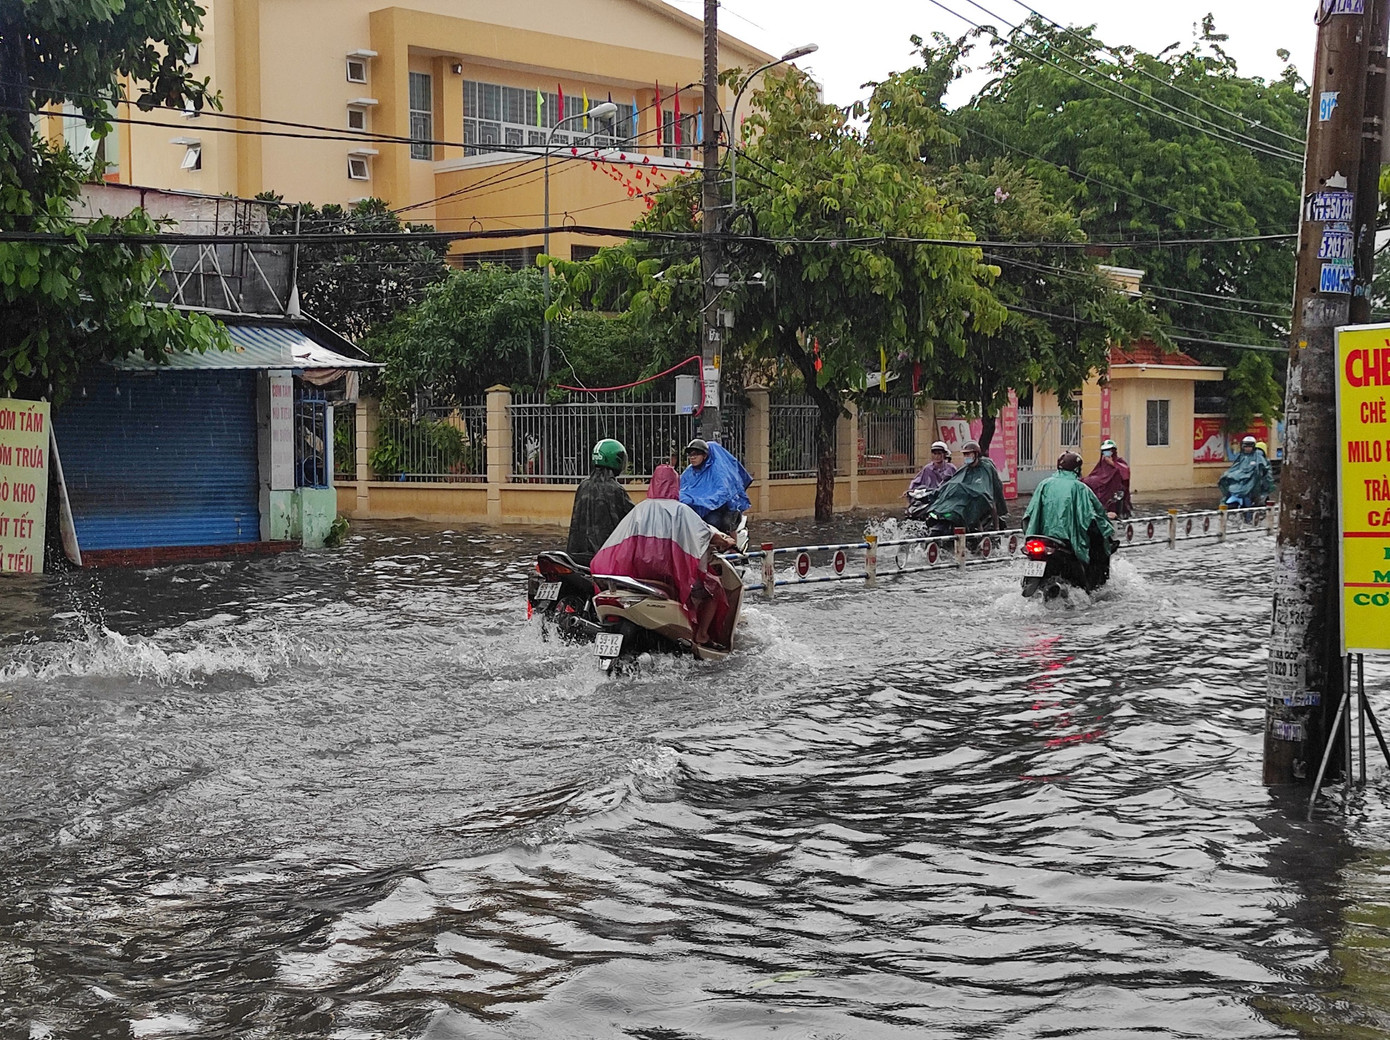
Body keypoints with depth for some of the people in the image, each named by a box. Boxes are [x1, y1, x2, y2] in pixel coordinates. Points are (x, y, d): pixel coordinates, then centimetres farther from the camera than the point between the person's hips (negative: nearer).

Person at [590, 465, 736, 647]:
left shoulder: (639, 509, 8)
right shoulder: (681, 510, -3)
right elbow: (707, 534, -7)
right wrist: (725, 542, 12)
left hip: (639, 573, 4)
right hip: (673, 572, -4)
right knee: (713, 589, 14)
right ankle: (702, 635, 4)